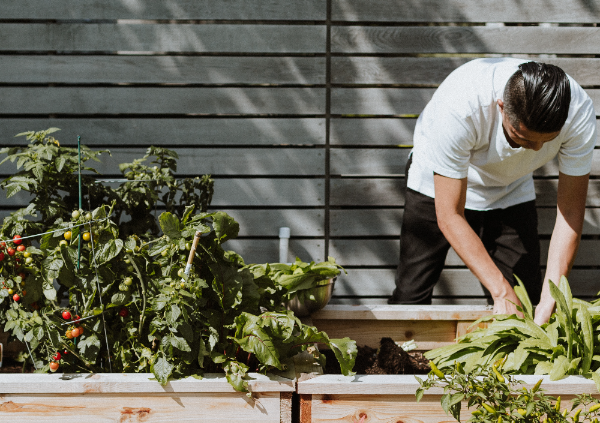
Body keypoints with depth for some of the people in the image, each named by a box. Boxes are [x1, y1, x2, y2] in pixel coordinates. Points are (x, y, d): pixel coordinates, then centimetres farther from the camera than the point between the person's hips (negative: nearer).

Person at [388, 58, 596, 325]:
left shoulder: (579, 113, -32)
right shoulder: (458, 107, -42)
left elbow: (571, 210, -23)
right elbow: (449, 216, -33)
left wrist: (550, 300, -32)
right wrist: (501, 292, -36)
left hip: (511, 191, 3)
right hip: (440, 185, -2)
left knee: (527, 301, -8)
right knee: (410, 297, -7)